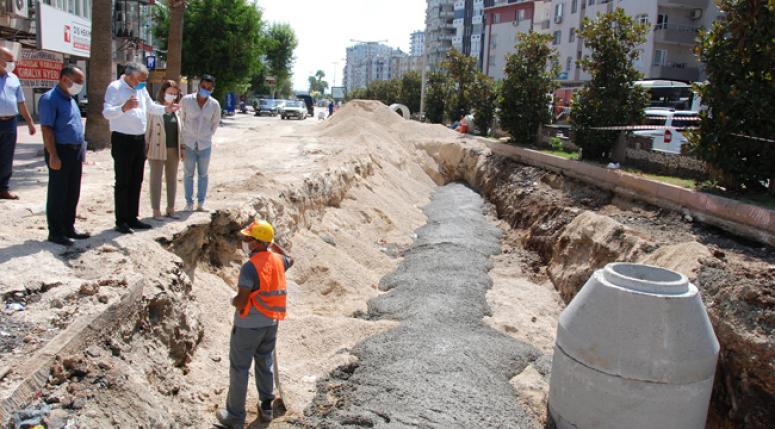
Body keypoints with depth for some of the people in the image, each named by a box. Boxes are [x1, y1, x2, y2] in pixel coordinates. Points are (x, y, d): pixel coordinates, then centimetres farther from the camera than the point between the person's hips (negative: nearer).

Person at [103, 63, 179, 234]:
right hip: (122, 140, -8)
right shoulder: (115, 87, -10)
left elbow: (151, 107, 30)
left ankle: (132, 218, 21)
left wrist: (165, 109, 12)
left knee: (136, 182, 12)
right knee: (123, 182, -3)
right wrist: (124, 108, -37)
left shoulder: (141, 89, 14)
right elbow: (107, 112, -20)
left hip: (139, 140, 8)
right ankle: (121, 221, 4)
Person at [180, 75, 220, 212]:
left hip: (205, 144, 1)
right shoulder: (186, 100, -10)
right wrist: (185, 135, 8)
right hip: (188, 143, -1)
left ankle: (201, 203, 16)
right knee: (188, 174, 6)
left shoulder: (214, 105, -6)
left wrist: (208, 135, 12)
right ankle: (189, 202, 15)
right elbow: (181, 119, 3)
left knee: (203, 174, 8)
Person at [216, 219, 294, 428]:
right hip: (271, 322, 7)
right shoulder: (277, 260, -2)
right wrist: (274, 245, 23)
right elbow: (290, 260, 24)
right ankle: (266, 407, 32)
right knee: (265, 364, 21)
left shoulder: (250, 267, -24)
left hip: (248, 324, -7)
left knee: (239, 368, 7)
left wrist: (233, 301, -2)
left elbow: (241, 301, -24)